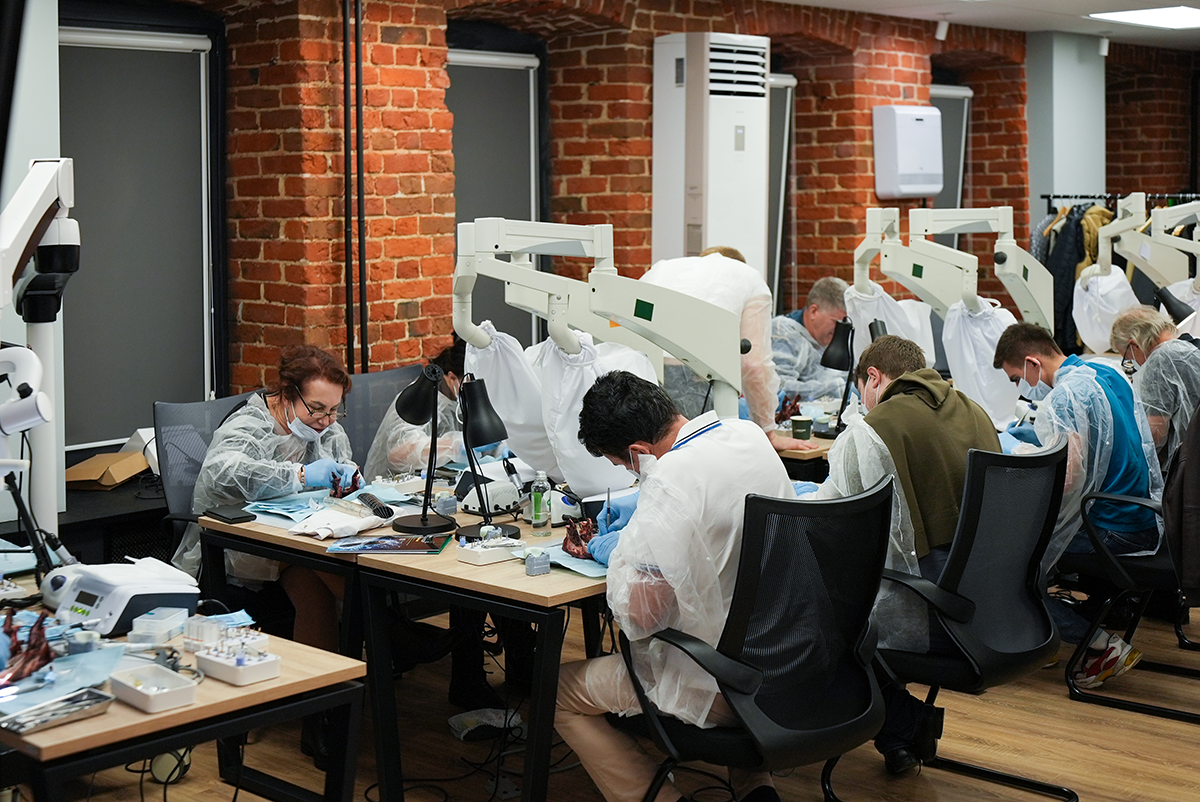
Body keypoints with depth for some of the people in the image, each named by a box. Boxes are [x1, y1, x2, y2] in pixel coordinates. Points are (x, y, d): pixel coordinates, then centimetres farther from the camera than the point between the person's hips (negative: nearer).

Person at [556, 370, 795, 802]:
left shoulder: (669, 482, -26)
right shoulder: (750, 435, -1)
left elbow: (641, 617, -26)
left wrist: (620, 553, -10)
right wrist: (634, 512, 18)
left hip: (723, 687, -8)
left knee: (561, 690, 7)